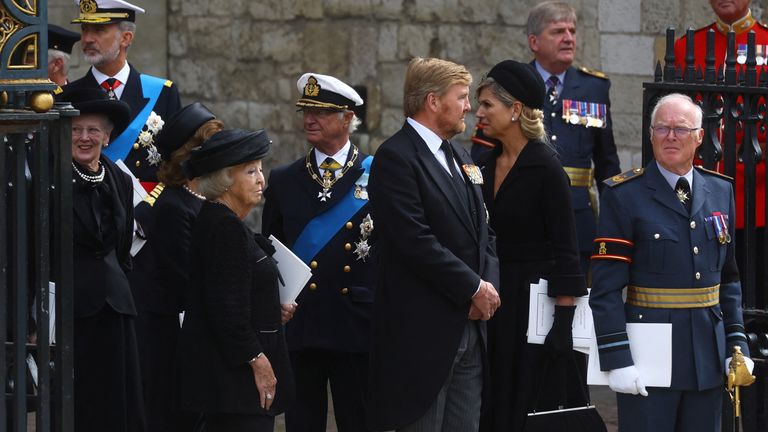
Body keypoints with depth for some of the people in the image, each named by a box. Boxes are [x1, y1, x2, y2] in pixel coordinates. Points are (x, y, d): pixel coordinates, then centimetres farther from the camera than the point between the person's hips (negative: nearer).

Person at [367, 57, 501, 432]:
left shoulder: (459, 158, 19)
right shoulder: (396, 158, -10)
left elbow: (483, 232, 20)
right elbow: (417, 242, -18)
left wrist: (488, 285, 0)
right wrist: (474, 288, -13)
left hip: (469, 327, 8)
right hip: (422, 329, -8)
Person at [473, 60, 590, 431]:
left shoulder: (545, 168, -11)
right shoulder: (485, 166, 9)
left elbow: (565, 252, -13)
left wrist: (564, 321, -17)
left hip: (533, 299, -7)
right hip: (492, 301, 7)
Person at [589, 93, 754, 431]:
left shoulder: (720, 191, 10)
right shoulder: (624, 195, -5)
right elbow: (606, 287, -9)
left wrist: (737, 345, 8)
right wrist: (616, 360, -14)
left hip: (708, 354, 5)